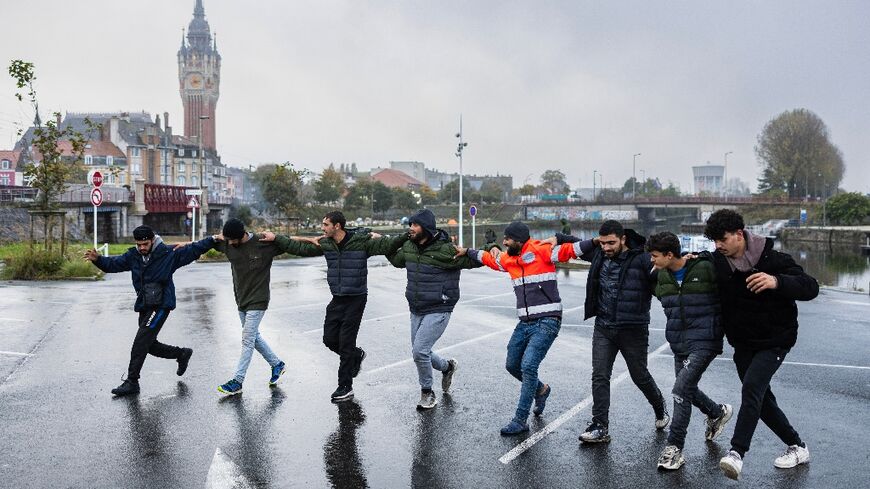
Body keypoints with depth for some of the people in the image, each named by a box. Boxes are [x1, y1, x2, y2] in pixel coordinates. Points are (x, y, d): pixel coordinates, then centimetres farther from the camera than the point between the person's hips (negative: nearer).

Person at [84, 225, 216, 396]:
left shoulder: (168, 254, -8)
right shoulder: (133, 256, 6)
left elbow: (193, 249, -7)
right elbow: (113, 264, 7)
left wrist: (213, 240, -16)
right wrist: (97, 259, -12)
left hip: (161, 305, -7)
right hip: (144, 306, 7)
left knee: (141, 341, -14)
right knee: (149, 345, 12)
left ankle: (132, 382, -8)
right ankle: (182, 354, 34)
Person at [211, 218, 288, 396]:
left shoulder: (264, 244, -16)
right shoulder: (227, 244, -3)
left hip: (257, 302, -6)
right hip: (241, 301, 7)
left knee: (247, 340, -6)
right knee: (254, 337, 16)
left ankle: (237, 381, -1)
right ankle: (277, 364, 33)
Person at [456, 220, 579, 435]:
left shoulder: (541, 250, -10)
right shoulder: (509, 259, 12)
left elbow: (570, 249, -17)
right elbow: (489, 258, 30)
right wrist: (467, 252, 36)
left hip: (547, 322, -8)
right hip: (525, 322, 8)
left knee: (528, 365, -15)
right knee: (512, 365, 15)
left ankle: (521, 421, -4)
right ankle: (540, 390, 42)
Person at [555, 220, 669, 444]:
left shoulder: (641, 259, -14)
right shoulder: (598, 254, 2)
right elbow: (577, 244, 18)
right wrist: (557, 238, 4)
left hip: (633, 330, -4)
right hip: (603, 328, 4)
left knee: (640, 376, 12)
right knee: (600, 377, -1)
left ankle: (660, 407, 41)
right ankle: (600, 427, 5)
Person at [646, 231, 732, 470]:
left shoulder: (705, 268, -16)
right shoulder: (661, 276, 3)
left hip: (704, 341, -7)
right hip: (678, 343, 7)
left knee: (681, 390, -16)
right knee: (687, 390, 18)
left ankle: (674, 448, -6)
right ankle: (718, 412, 48)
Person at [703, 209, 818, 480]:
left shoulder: (772, 259, -18)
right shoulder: (718, 260, -3)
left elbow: (811, 288, -23)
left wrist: (777, 282, -42)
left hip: (774, 341, -6)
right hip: (742, 343, 6)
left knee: (751, 389, -23)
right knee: (761, 398, 13)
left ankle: (737, 452, -23)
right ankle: (797, 447, 31)